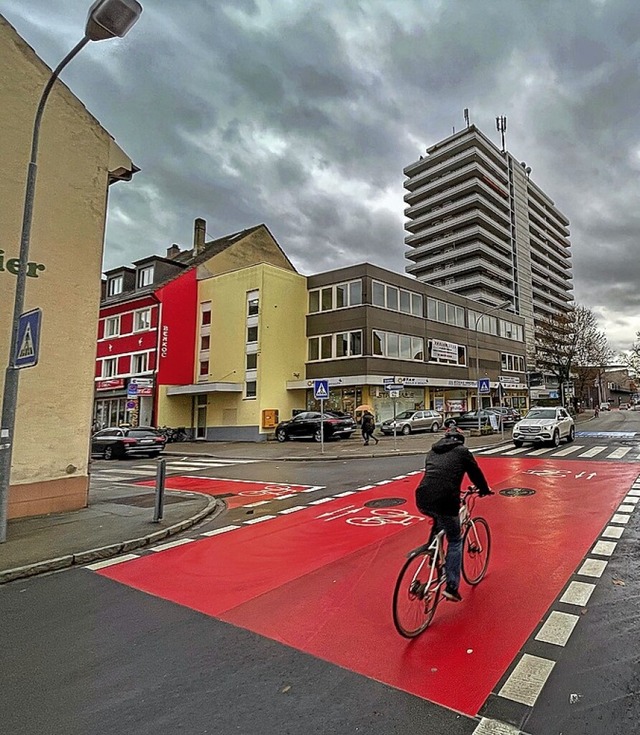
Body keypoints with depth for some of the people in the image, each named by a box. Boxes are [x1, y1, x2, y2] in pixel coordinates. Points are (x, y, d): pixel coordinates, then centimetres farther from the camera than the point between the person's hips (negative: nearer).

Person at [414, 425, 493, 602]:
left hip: (422, 501, 5)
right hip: (445, 501, -4)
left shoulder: (433, 451, 23)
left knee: (439, 520, 37)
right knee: (455, 542, 15)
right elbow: (476, 473, 19)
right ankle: (451, 587, 14)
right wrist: (484, 490, 39)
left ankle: (430, 548, 27)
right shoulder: (462, 451, 10)